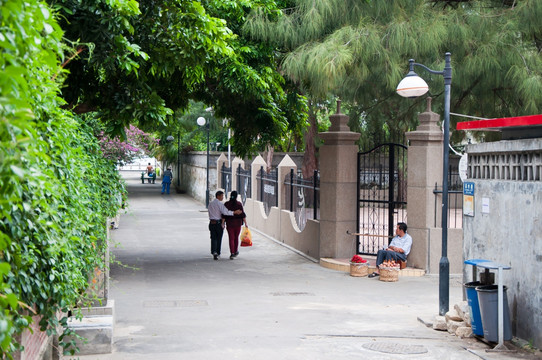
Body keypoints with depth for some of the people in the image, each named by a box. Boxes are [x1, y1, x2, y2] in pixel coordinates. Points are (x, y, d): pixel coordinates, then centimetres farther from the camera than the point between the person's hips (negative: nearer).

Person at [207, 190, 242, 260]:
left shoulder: (210, 204, 9)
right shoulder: (220, 204, -12)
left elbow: (210, 213, 12)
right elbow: (225, 212, -24)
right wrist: (235, 212, -22)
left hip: (212, 222, 4)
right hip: (219, 223, -4)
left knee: (213, 238, 4)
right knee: (219, 238, 9)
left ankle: (214, 252, -12)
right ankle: (218, 252, 16)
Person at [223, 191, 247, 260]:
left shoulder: (226, 204, -4)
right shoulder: (239, 204, -6)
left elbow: (224, 215, -7)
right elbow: (242, 214, -8)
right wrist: (245, 223, -3)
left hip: (229, 223, 0)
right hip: (238, 223, 0)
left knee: (231, 238, 2)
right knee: (236, 237, 18)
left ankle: (232, 254, -7)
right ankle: (235, 251, 29)